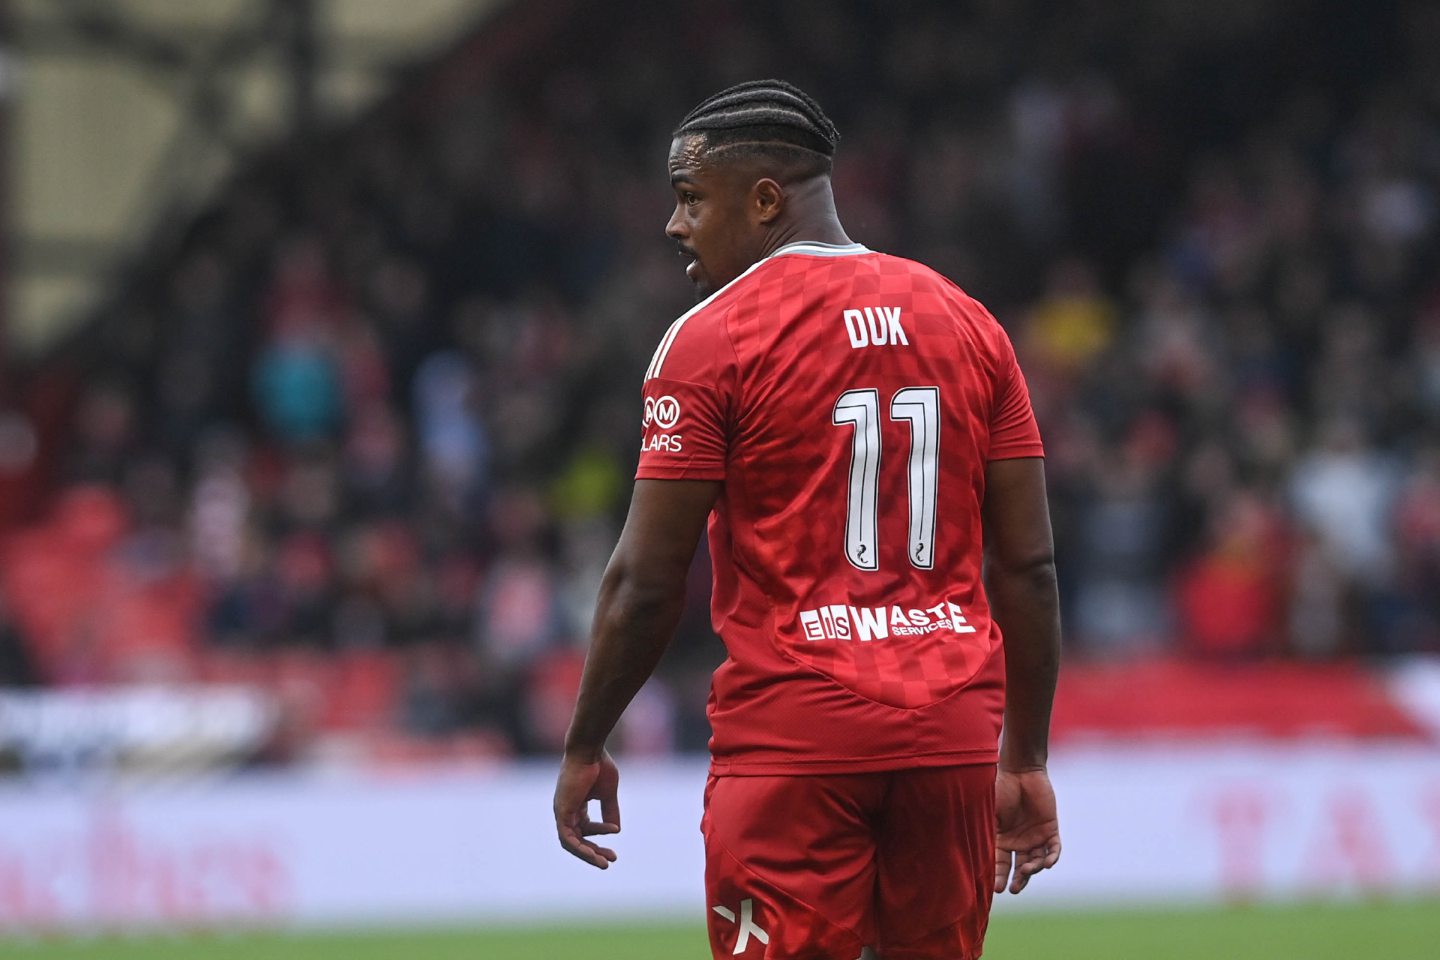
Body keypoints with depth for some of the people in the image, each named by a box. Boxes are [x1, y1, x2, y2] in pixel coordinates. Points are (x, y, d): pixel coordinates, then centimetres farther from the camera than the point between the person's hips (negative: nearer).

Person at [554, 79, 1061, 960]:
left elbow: (648, 581, -6)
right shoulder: (970, 325, 11)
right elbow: (1028, 566, 10)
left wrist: (586, 748, 5)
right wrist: (1026, 761, 15)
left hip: (794, 735, -5)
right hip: (952, 737, 5)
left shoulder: (709, 340, -4)